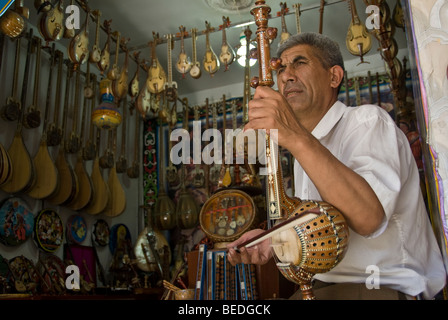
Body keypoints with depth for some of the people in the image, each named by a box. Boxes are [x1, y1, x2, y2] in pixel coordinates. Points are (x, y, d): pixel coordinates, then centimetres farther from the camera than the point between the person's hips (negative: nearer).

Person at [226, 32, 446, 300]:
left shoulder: (367, 120, -12)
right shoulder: (306, 147, 14)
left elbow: (368, 217, -30)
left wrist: (296, 137, -36)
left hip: (388, 288, -7)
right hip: (325, 284, 8)